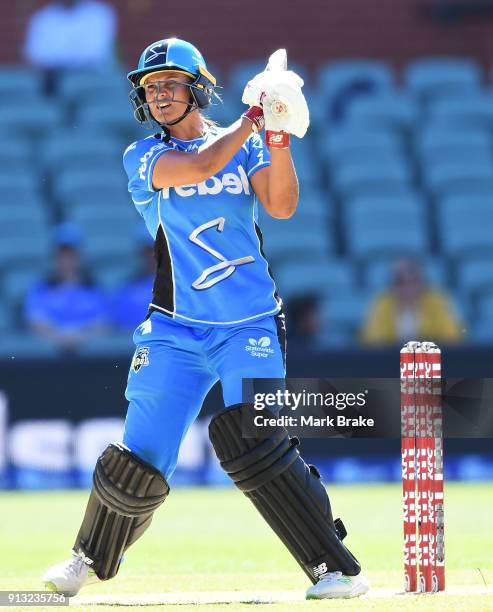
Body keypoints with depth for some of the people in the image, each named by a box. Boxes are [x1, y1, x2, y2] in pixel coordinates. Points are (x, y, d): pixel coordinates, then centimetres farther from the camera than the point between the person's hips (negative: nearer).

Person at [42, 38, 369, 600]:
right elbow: (198, 167, -16)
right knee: (140, 459, -1)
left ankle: (336, 569, -20)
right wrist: (253, 119, -11)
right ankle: (90, 559, 26)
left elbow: (281, 206, -8)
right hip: (175, 331, 1)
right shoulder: (143, 157, 3)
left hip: (250, 326, -1)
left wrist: (277, 136, -19)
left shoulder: (245, 146, 8)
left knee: (250, 441, -22)